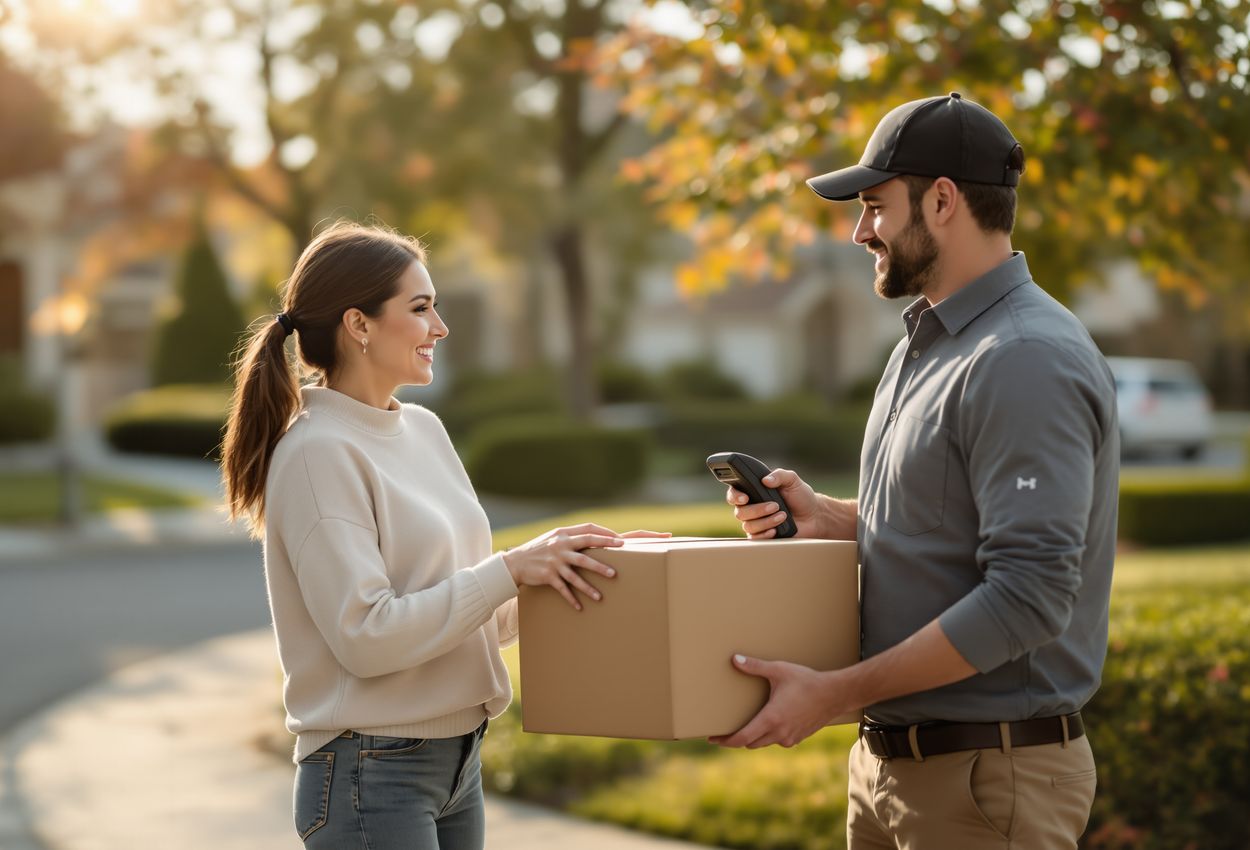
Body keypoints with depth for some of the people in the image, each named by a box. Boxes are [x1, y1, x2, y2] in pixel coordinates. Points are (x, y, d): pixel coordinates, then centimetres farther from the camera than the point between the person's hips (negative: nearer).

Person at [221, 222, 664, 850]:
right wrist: (510, 570, -20)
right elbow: (365, 636, -20)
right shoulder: (317, 454, -13)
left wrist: (561, 568, 0)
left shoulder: (423, 430, 10)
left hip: (459, 760, 8)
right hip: (374, 772, -8)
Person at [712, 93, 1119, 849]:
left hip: (989, 781, -9)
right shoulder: (926, 344, 13)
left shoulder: (1026, 362, -19)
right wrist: (828, 518, 3)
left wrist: (836, 692, -23)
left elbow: (1028, 595, -26)